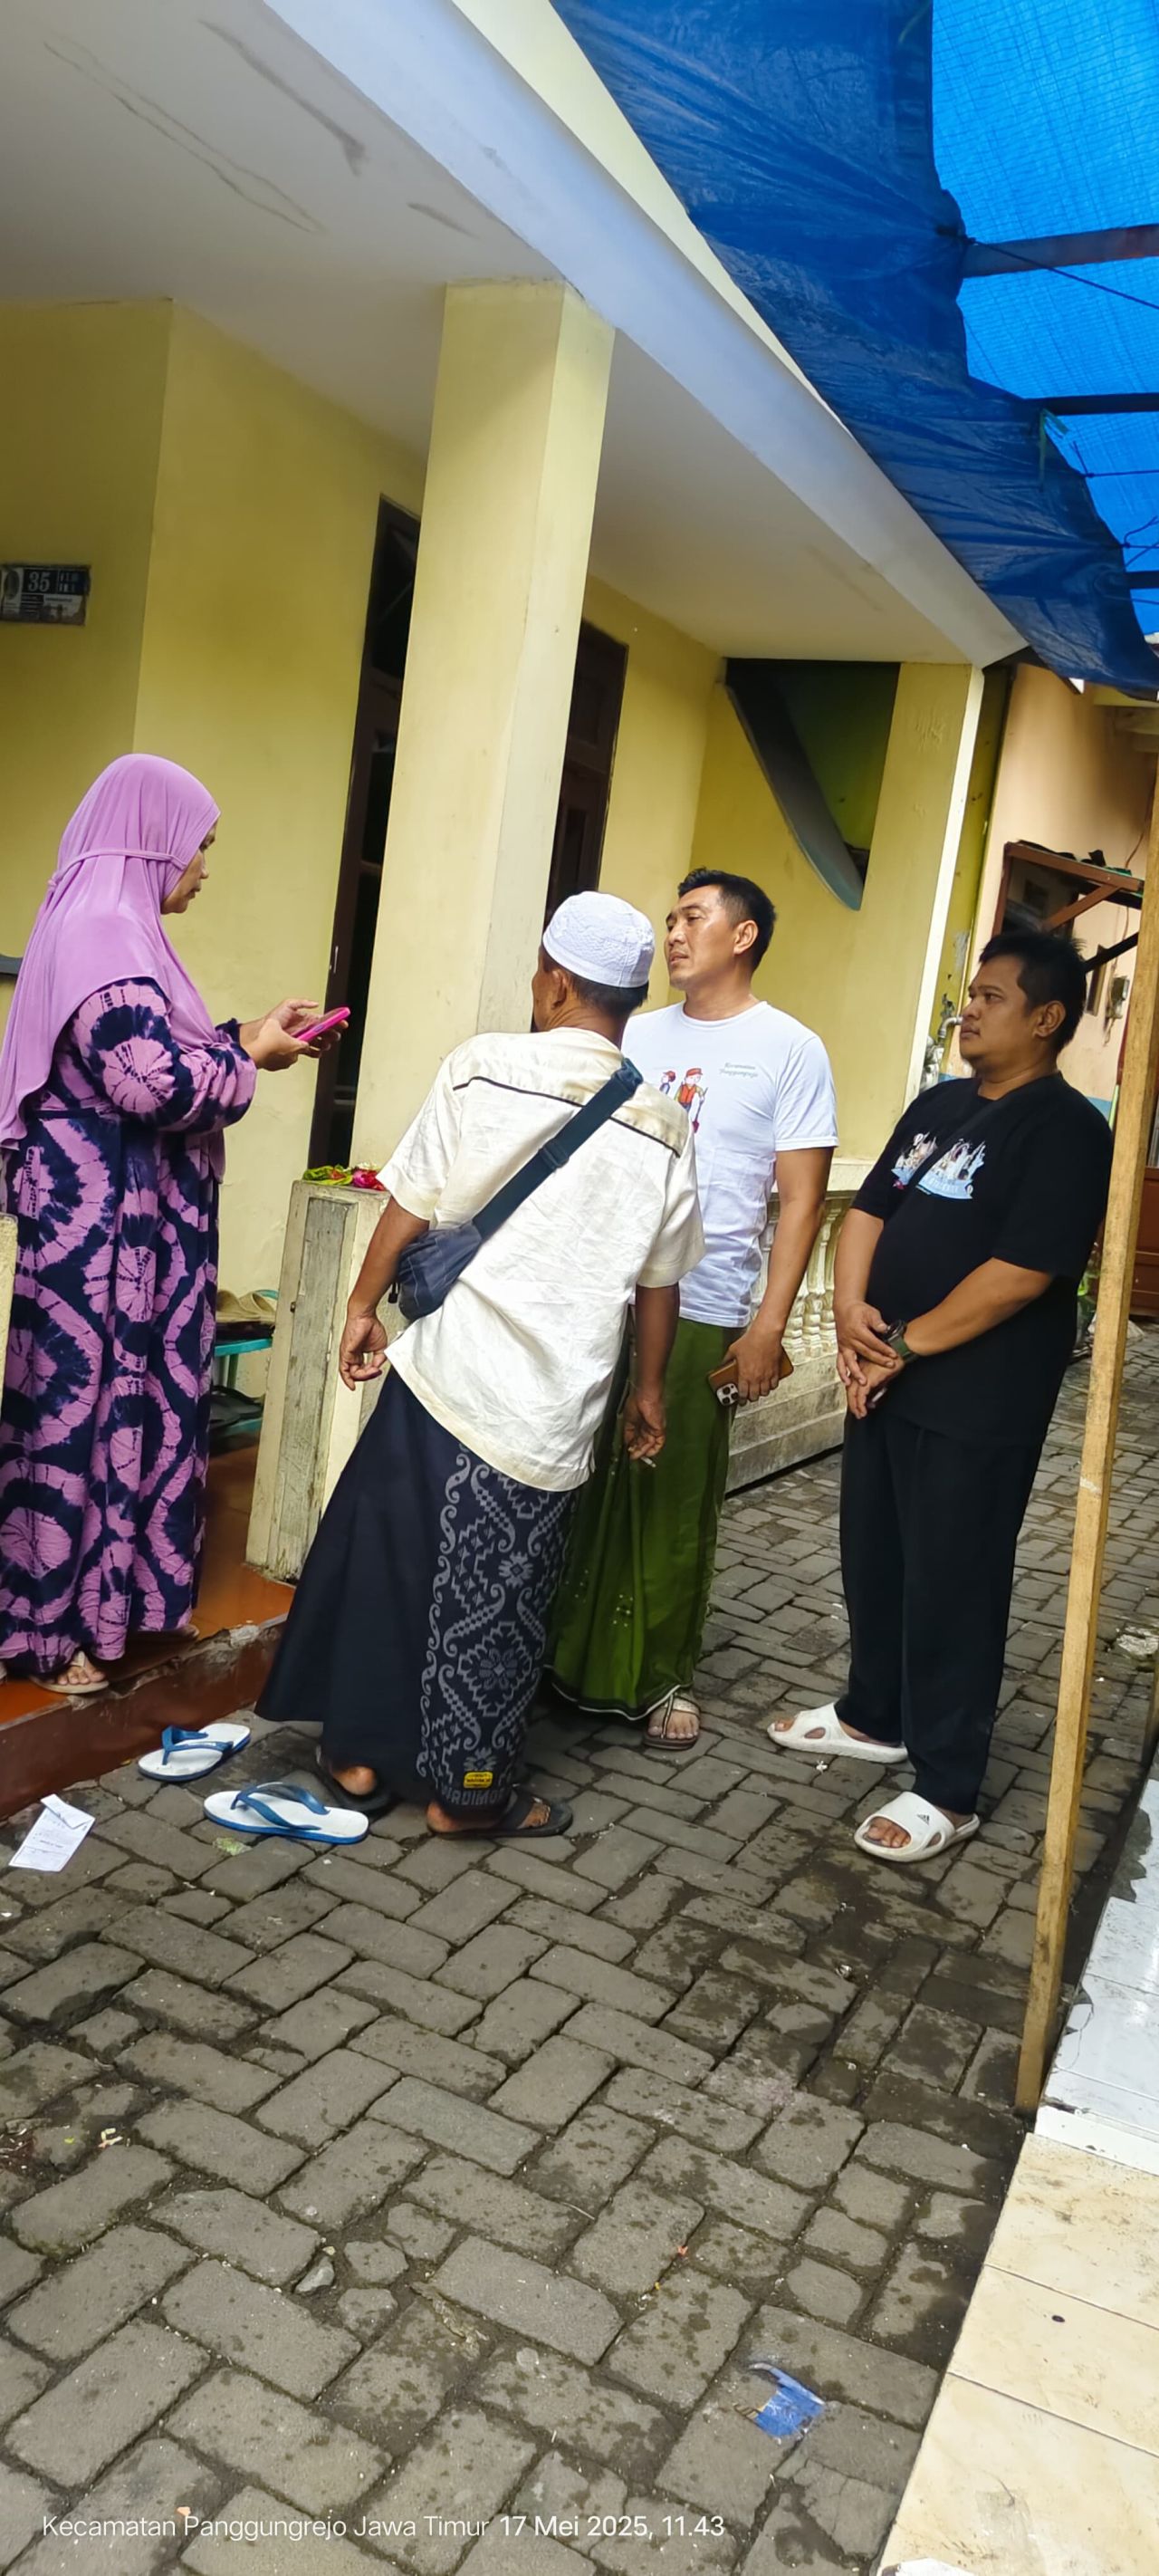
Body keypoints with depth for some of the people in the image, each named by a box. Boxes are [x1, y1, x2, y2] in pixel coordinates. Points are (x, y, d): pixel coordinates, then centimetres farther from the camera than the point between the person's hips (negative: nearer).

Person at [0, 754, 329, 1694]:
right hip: (100, 1215, -10)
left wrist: (244, 1038, 13)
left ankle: (95, 1597, 24)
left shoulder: (117, 928, 15)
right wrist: (250, 1059, -10)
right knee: (87, 1396, -2)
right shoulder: (102, 929, -17)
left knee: (117, 1395, 14)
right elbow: (152, 1080, -25)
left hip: (125, 1212, 10)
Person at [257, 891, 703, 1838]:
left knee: (387, 1559, 16)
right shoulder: (665, 1127, 0)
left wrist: (365, 1307, 12)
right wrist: (649, 1388, 20)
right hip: (549, 1407, 1)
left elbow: (410, 1210, -2)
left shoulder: (483, 1067, -6)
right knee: (494, 1600, 12)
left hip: (443, 1369, -1)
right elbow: (657, 1283, 7)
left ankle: (360, 1753, 27)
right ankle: (468, 1789, 23)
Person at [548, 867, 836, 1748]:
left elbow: (802, 1201, -4)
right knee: (581, 1484, 8)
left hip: (700, 1313, -4)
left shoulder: (789, 1050, -1)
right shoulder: (639, 1036, 12)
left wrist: (769, 1326, -10)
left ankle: (660, 1677, 19)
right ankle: (566, 1653, 24)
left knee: (676, 1502, 4)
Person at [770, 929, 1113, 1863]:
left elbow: (1021, 1271, -21)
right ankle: (874, 1717, 37)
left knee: (951, 1587, -1)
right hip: (885, 1380, 8)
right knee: (873, 1559, 18)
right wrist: (852, 1313, -8)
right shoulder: (938, 1105, 11)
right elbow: (871, 1208, 10)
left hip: (977, 1403, -8)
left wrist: (907, 1342, -16)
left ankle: (948, 1791, 11)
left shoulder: (1066, 1129, -13)